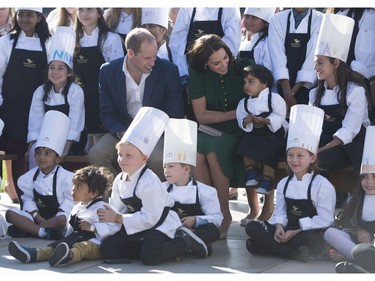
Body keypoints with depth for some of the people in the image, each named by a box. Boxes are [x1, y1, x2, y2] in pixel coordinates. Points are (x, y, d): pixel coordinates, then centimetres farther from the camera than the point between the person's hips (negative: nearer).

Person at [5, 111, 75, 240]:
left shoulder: (66, 176, -9)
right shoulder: (31, 176, 5)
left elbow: (69, 201, -12)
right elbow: (28, 199, 3)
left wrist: (53, 220, -22)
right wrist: (38, 218, -15)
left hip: (56, 217, -5)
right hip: (38, 216, 5)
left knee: (63, 219, -40)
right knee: (10, 213, -18)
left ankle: (27, 229, -31)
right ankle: (44, 231, -34)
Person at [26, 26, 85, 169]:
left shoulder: (76, 91, -8)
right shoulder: (40, 92, 2)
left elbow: (74, 122, -15)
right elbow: (36, 121, -3)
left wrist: (65, 149, -24)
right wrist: (31, 146, -14)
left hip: (68, 140, -3)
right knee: (35, 151, -25)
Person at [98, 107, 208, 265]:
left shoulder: (149, 182, -23)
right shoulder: (119, 180, 2)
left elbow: (150, 217, -28)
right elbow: (115, 209, 4)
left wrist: (118, 218, -25)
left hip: (161, 226, -8)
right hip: (138, 230, 8)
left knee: (149, 256, -31)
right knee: (107, 248, -6)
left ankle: (185, 242, -7)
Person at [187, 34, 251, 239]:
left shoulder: (242, 68, -3)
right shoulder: (197, 74, -2)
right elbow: (201, 115, -4)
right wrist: (236, 113, -10)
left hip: (237, 132, -1)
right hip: (210, 131, 2)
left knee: (213, 153, -31)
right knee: (196, 154, -31)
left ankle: (224, 214, -20)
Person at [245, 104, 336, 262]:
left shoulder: (322, 185, -7)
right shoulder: (284, 184, 13)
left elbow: (324, 219, -13)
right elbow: (280, 212, 12)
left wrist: (296, 232, -18)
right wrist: (279, 227, -12)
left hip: (310, 233, -7)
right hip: (286, 232, 7)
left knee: (311, 240, -42)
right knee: (252, 227, -12)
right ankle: (295, 253, -25)